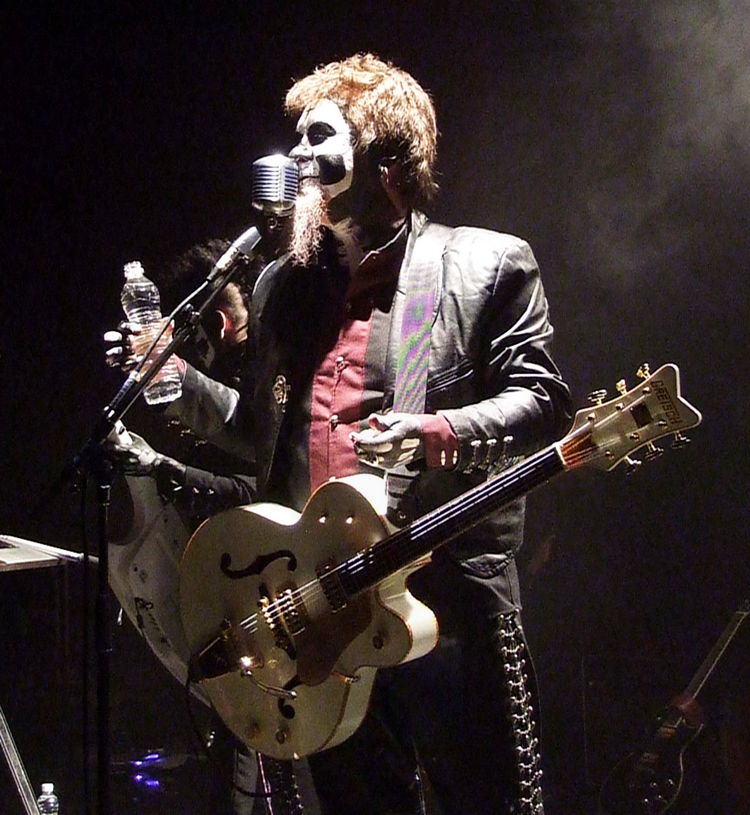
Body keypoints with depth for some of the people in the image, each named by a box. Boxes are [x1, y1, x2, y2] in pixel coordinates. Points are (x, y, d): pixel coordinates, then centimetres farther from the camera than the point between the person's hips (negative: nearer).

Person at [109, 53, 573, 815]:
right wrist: (177, 382, 8)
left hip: (444, 592, -6)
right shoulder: (283, 284, 18)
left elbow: (542, 403, -5)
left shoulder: (485, 264, 0)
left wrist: (440, 435, -21)